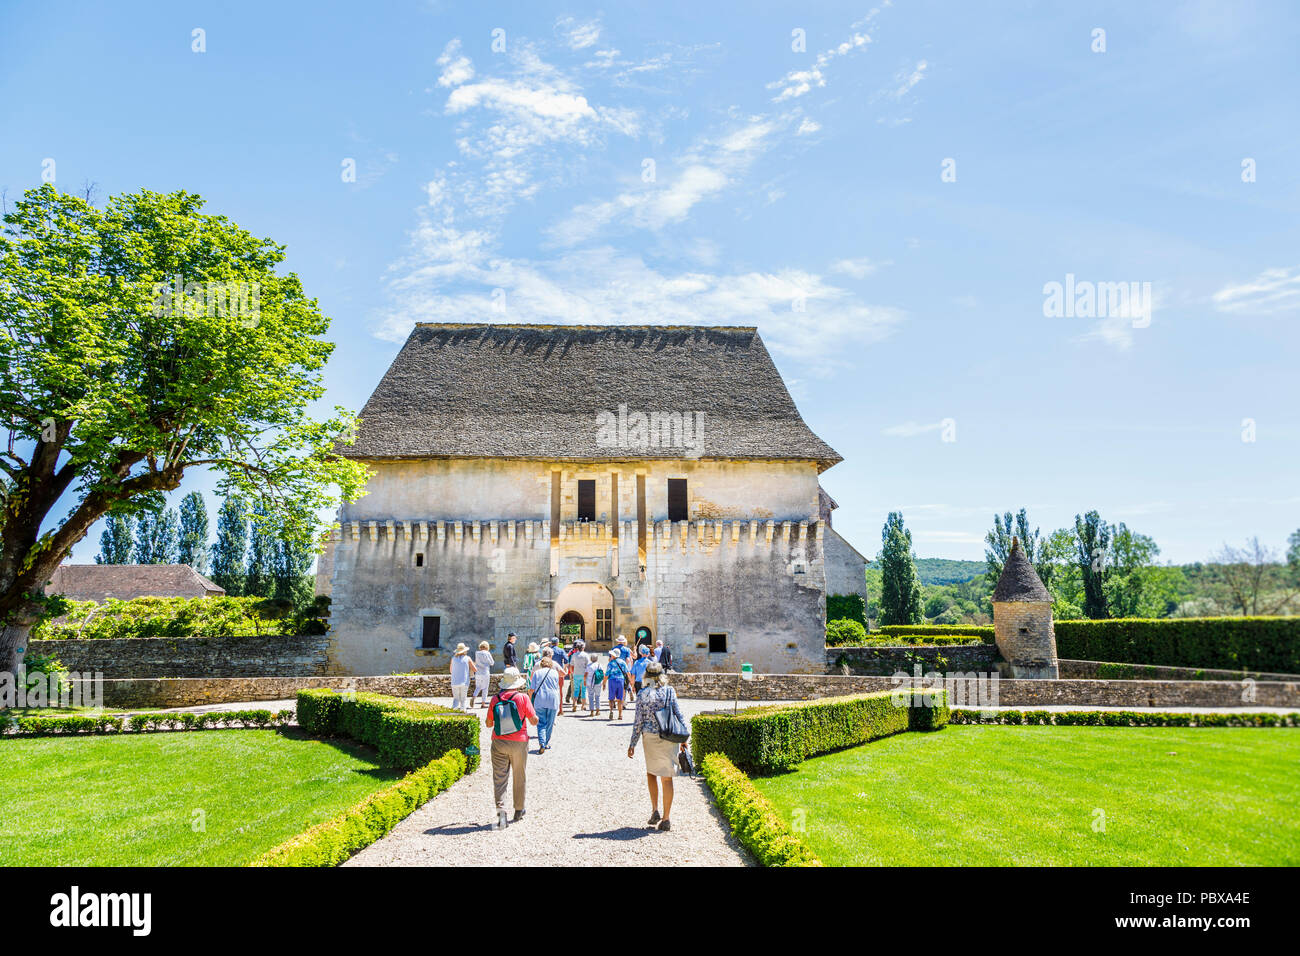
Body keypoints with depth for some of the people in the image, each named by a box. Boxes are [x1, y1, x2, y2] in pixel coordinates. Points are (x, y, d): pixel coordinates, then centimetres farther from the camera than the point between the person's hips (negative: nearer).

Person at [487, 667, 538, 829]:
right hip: (519, 743, -1)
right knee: (519, 778, 15)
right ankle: (518, 811, 28)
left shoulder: (495, 698, -2)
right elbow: (534, 721, -5)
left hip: (498, 743, 1)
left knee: (499, 778, 3)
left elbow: (489, 723, 7)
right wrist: (532, 711, 15)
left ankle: (501, 809, -16)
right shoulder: (522, 697, -9)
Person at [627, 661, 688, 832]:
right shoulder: (670, 692, -1)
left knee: (651, 773, 21)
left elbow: (638, 721, -3)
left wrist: (632, 744, 5)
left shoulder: (642, 695, -4)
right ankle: (665, 819, 8)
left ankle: (655, 810, 10)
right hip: (670, 738, 1)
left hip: (650, 737, 0)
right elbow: (679, 715, 0)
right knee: (667, 777, 6)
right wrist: (683, 739, 9)